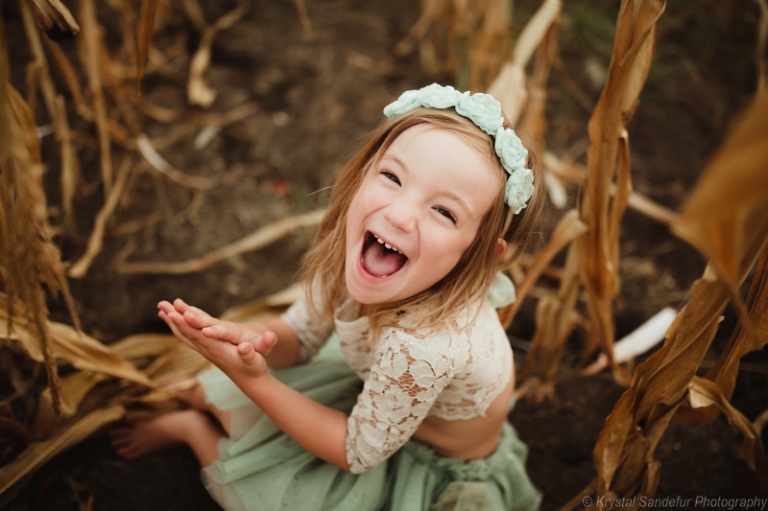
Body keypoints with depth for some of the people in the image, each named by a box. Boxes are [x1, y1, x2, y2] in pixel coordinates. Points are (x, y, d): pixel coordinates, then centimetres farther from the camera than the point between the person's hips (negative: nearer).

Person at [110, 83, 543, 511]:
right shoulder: (348, 249, -25)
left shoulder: (425, 346, -44)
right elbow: (302, 337, -7)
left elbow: (358, 453, -26)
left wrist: (251, 378, -31)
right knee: (204, 392, 6)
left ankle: (194, 429, 23)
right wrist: (254, 340, -31)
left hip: (441, 472, -5)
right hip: (375, 391, 5)